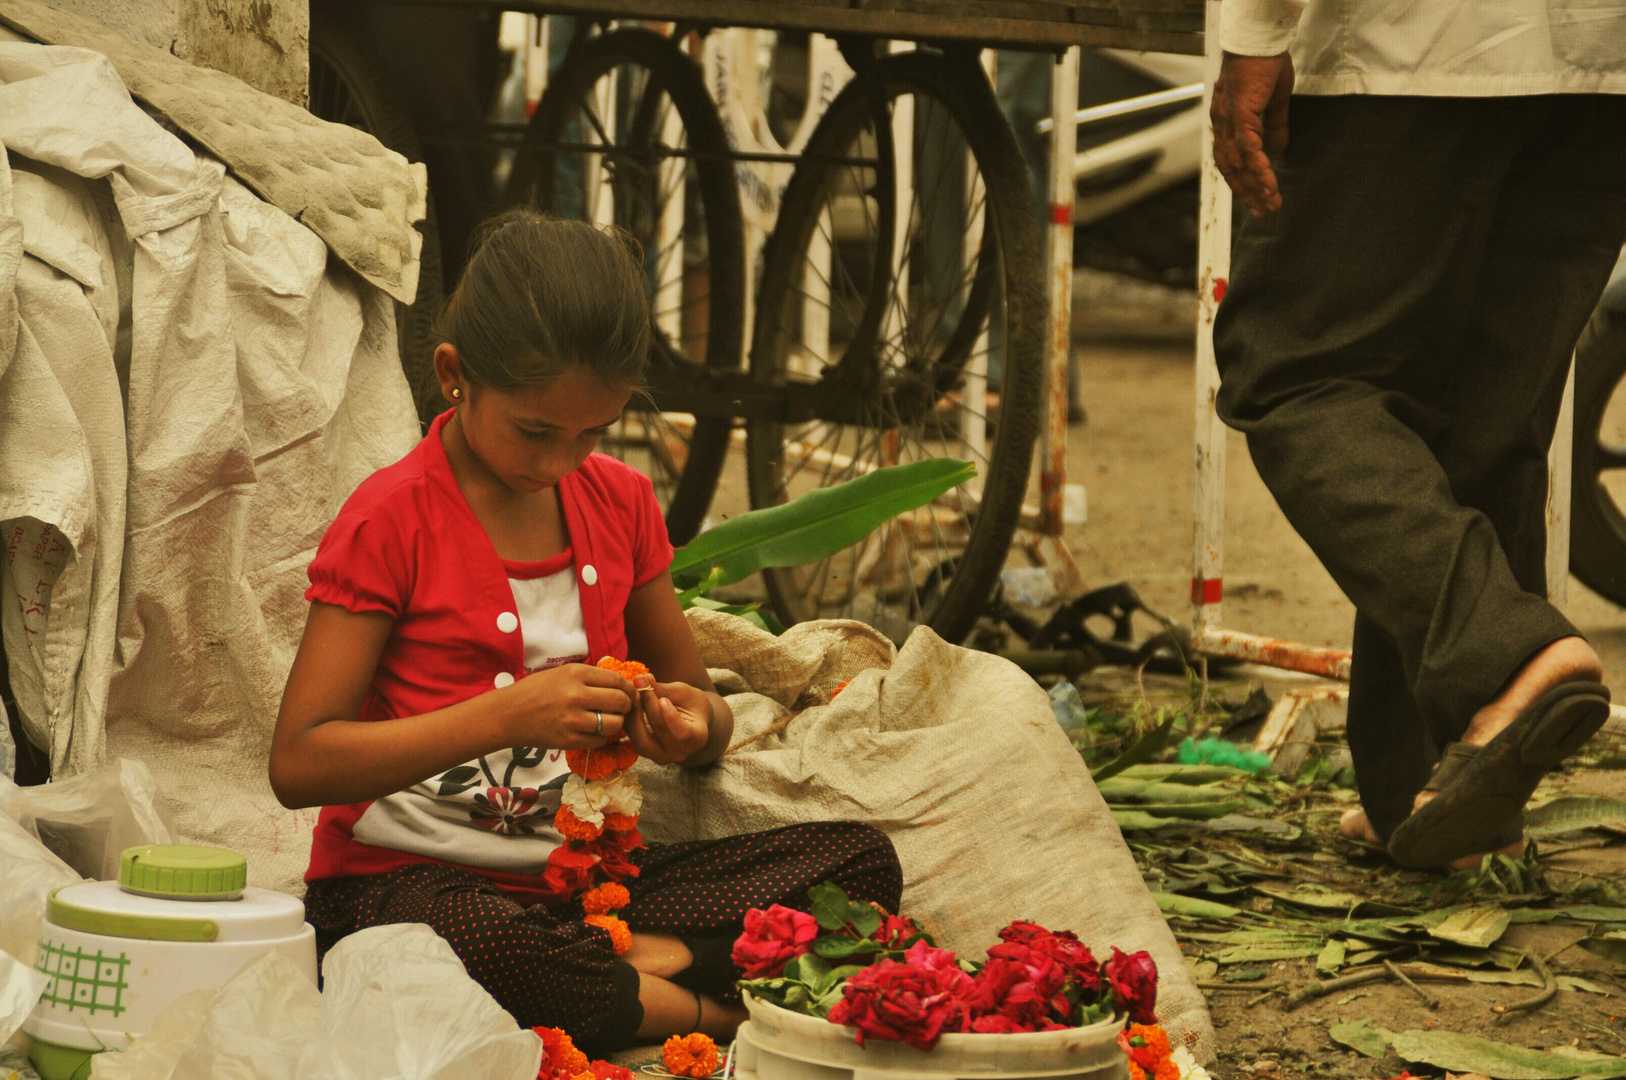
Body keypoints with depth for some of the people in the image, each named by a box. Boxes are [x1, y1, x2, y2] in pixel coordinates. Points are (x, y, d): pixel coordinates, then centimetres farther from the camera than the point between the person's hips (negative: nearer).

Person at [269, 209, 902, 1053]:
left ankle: (621, 958, -22)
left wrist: (695, 724, -7)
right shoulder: (390, 520, -9)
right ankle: (703, 1010, -22)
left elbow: (701, 712, 21)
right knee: (477, 940, -44)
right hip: (403, 879, -6)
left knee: (860, 859, -12)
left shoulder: (620, 502, 9)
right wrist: (505, 715, -25)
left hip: (580, 874, 6)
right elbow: (297, 763, -15)